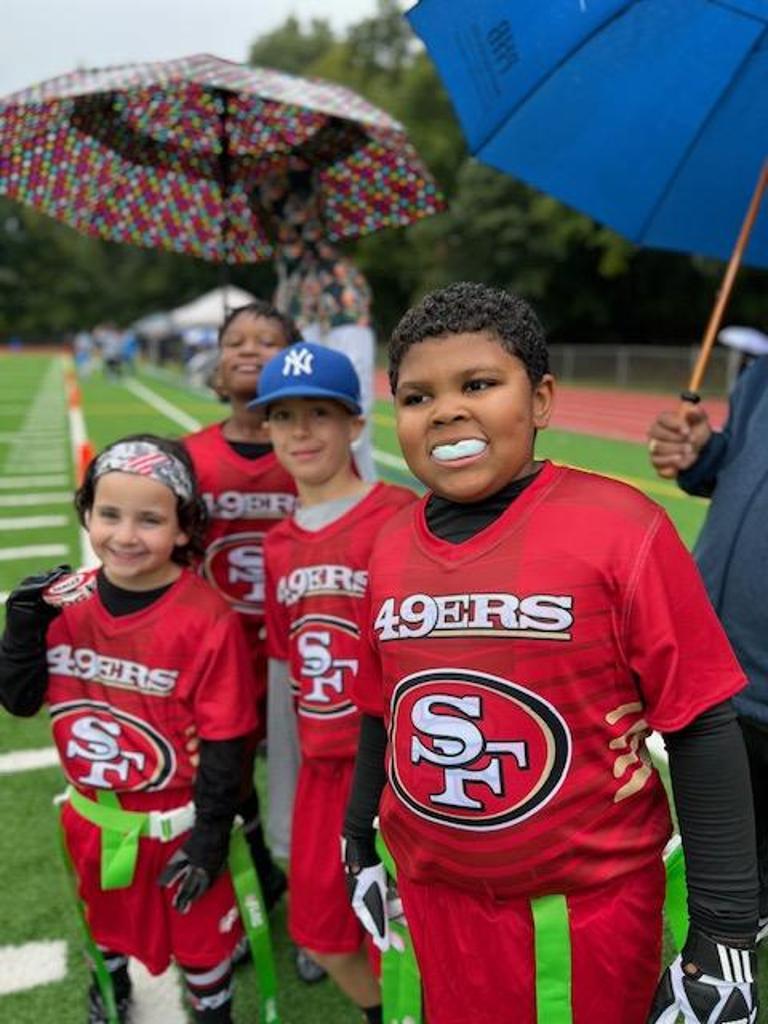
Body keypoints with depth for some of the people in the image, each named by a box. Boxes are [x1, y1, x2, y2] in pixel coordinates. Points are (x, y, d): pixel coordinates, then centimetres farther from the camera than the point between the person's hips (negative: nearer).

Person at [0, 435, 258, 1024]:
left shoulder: (208, 620, -26)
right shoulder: (67, 601, -10)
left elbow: (223, 743, -19)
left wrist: (209, 839, -13)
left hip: (175, 822, -5)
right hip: (93, 817, 5)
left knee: (199, 936, 19)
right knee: (108, 918, 32)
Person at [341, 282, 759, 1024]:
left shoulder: (620, 529, -16)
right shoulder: (391, 546, -2)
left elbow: (701, 726, -12)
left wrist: (724, 928, -10)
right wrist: (359, 842, 17)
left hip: (590, 901, -4)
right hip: (432, 893, 4)